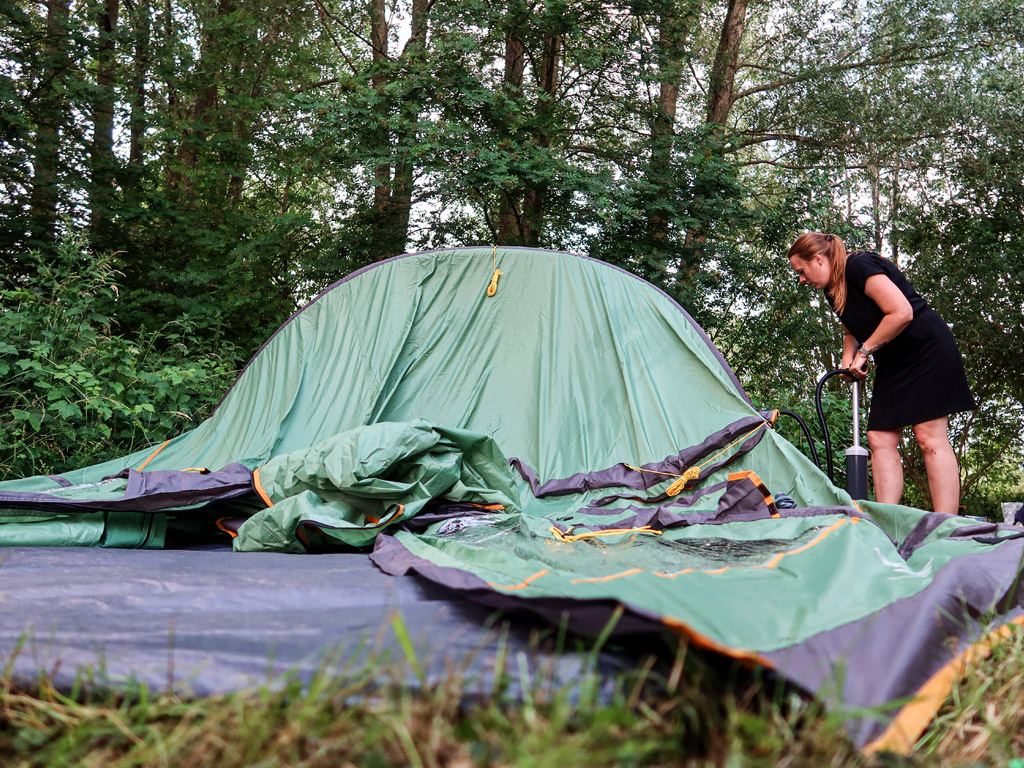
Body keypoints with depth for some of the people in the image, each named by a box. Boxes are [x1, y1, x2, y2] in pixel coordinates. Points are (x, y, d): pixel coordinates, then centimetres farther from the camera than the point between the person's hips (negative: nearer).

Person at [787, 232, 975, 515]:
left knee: (930, 438, -13)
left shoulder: (860, 266, -17)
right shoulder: (833, 291, 11)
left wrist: (865, 351, -16)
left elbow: (901, 312, -24)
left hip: (927, 349, -9)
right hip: (893, 363, 9)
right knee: (880, 440, -1)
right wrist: (848, 359, 7)